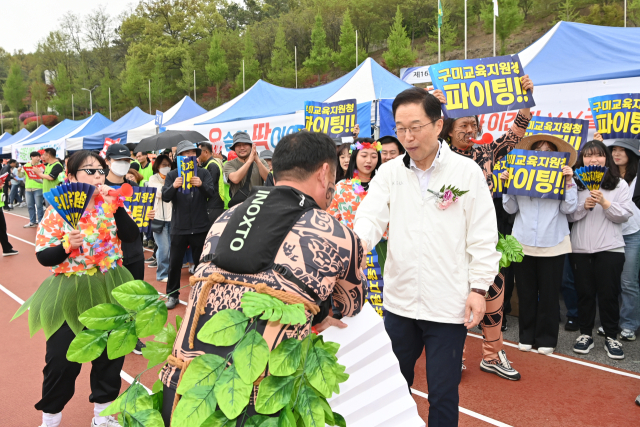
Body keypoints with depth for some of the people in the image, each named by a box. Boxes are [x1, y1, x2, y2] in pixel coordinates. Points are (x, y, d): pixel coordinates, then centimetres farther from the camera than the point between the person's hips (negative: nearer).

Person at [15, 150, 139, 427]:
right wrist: (67, 245, -25)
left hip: (108, 288, 3)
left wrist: (114, 204, -20)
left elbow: (131, 235, -13)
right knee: (61, 359, 3)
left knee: (111, 352, 11)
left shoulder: (110, 204, 1)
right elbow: (43, 257, -7)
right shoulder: (57, 209, -7)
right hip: (69, 292, -3)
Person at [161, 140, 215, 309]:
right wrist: (173, 187, -28)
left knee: (200, 262, 11)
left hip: (200, 226, 0)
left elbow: (212, 193, -8)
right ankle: (172, 295, 20)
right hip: (179, 227, 0)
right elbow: (165, 197, -7)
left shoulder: (203, 173, 4)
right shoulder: (172, 175, 4)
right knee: (175, 262, 6)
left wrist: (201, 185, -29)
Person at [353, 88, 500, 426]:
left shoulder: (467, 172, -4)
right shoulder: (389, 172, 4)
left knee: (443, 392, 9)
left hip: (449, 305, -3)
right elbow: (371, 215, -8)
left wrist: (479, 287, -7)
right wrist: (359, 243, -30)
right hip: (399, 300, 3)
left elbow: (483, 237, -3)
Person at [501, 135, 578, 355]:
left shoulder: (562, 178, 4)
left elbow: (569, 208, -5)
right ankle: (527, 336, 22)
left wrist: (569, 181, -10)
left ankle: (546, 339, 18)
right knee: (526, 293, 9)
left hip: (552, 244, -1)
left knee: (548, 293, 6)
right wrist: (506, 184, -4)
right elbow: (511, 208, 5)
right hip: (523, 243, 2)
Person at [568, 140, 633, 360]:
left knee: (608, 294, 3)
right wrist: (583, 207, -16)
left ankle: (611, 337, 17)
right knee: (585, 292, 7)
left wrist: (605, 203, -16)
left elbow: (625, 215, -2)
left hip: (610, 248, -1)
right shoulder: (575, 184, 4)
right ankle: (585, 333, 20)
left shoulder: (619, 185, 3)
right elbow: (568, 215, 1)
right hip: (581, 248, 1)